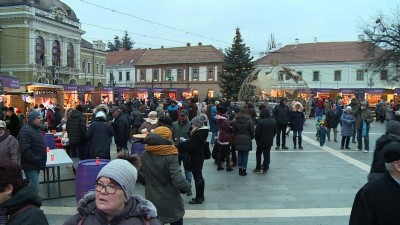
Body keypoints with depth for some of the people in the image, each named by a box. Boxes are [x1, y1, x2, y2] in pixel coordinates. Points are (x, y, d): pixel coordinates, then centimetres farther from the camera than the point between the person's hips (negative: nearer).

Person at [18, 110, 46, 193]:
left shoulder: (36, 129, 14)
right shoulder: (26, 131, -19)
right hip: (31, 165, -10)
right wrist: (36, 160, -24)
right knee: (34, 190, -10)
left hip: (36, 164, 10)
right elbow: (24, 150, -29)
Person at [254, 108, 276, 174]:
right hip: (269, 141, 4)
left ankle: (258, 168, 14)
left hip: (261, 141, -4)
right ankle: (265, 169, 11)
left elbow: (257, 132, -16)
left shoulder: (260, 122, -19)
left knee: (258, 154, 12)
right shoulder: (273, 121, -1)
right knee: (267, 154, 9)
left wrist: (256, 139, 1)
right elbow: (275, 131, 9)